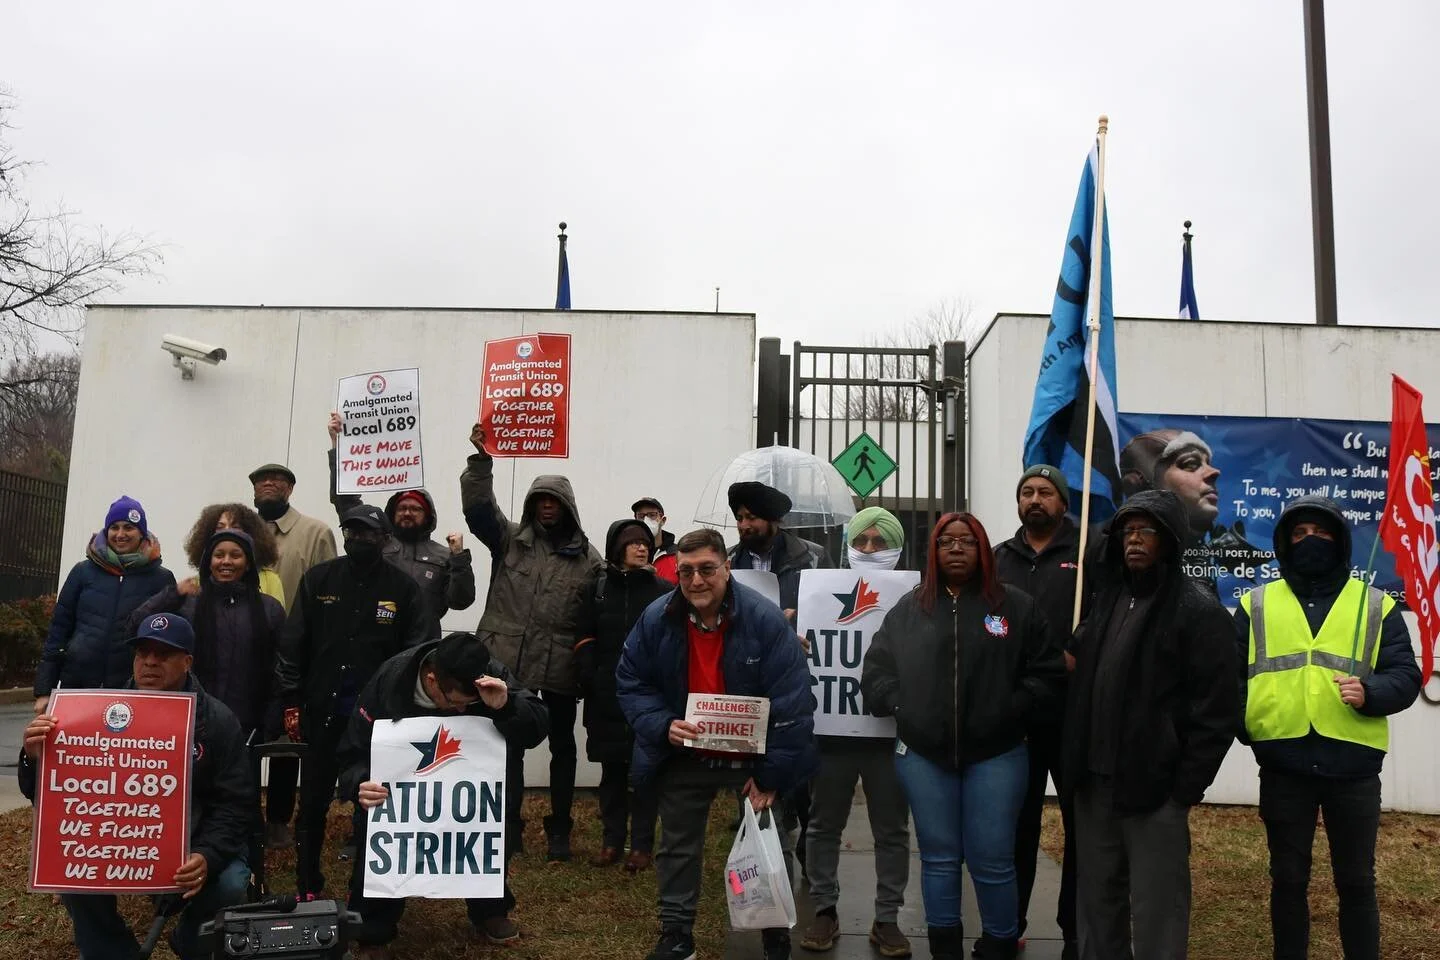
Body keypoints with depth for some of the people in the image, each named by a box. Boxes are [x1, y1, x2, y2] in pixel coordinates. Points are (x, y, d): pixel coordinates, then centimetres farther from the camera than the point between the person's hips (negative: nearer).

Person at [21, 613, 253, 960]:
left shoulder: (218, 720, -10)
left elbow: (235, 804, -13)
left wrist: (207, 855, -32)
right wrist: (37, 760, -29)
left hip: (193, 842, -1)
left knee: (229, 885, -27)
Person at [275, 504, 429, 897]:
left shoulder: (403, 586, -2)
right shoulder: (318, 579, 2)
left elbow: (414, 651, -1)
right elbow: (293, 642, 2)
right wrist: (291, 701, -3)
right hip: (323, 709, 1)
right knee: (313, 802, 10)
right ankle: (307, 886, 24)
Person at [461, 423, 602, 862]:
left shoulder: (587, 558, 1)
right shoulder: (509, 539, 6)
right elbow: (478, 506, -5)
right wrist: (481, 459, -16)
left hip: (561, 667, -1)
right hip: (508, 662, 1)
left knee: (562, 747, 11)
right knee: (509, 744, 10)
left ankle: (559, 831, 24)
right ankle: (509, 827, 22)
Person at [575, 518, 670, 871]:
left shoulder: (662, 590, 1)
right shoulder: (599, 587, 8)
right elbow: (586, 639, 6)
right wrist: (590, 679, -7)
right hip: (607, 696, 3)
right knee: (611, 770, 10)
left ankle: (642, 845, 11)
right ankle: (611, 841, 19)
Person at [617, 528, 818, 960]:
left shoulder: (765, 619, -23)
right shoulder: (656, 619, -12)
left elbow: (791, 702, -21)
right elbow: (631, 683, -1)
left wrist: (771, 774, -18)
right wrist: (662, 726, -19)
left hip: (753, 757, -2)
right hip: (683, 758, 2)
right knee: (678, 848, 15)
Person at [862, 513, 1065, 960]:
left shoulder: (1018, 607, 1)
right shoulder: (908, 609, 7)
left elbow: (1048, 671, 0)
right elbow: (875, 670, 9)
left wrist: (1012, 709, -10)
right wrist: (900, 706, -5)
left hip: (996, 754, -2)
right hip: (923, 755, 2)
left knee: (992, 861, 3)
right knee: (938, 858, 12)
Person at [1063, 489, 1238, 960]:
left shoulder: (1198, 610, -9)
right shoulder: (1107, 599, 12)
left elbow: (1216, 709, -12)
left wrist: (1186, 787, -12)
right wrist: (1076, 765, 10)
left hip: (1155, 788, -6)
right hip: (1093, 783, 7)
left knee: (1156, 910, 3)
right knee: (1096, 899, 16)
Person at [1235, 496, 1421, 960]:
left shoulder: (1376, 605, 8)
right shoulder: (1256, 604, 9)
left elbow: (1405, 676, 2)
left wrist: (1371, 693, -18)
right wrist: (1244, 726, -9)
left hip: (1353, 768, 0)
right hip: (1282, 767, 1)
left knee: (1356, 882, 10)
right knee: (1288, 879, 11)